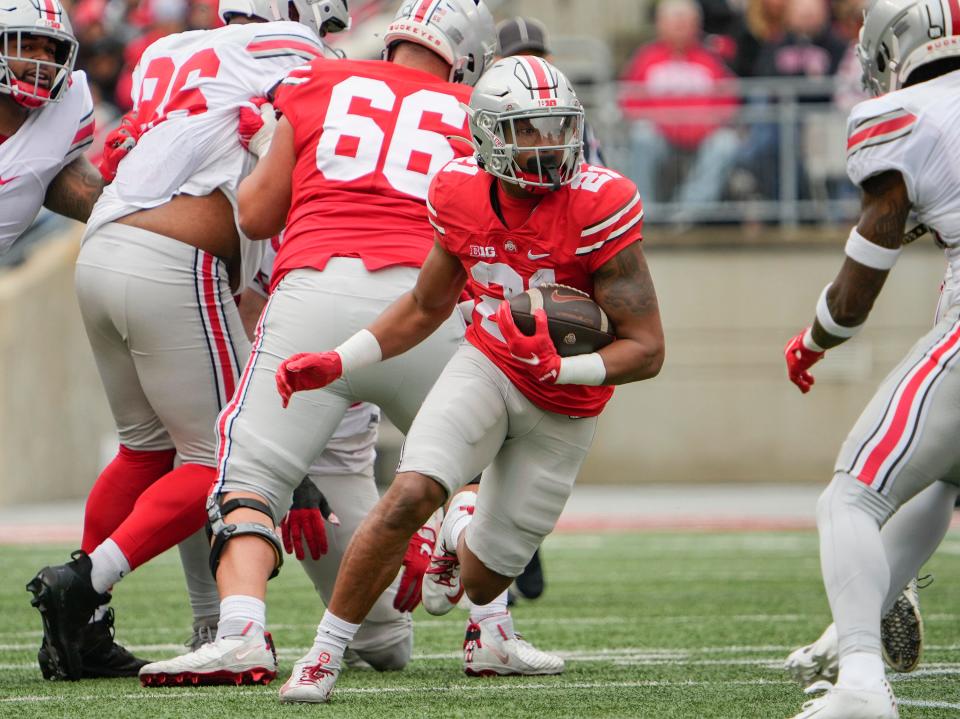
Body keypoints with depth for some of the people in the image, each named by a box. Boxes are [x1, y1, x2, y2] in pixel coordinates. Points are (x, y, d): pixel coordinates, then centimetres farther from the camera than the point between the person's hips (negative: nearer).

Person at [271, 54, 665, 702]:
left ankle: (466, 531, 49)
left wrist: (561, 368, -37)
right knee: (411, 493, -27)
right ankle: (326, 652, -11)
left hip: (564, 405, -1)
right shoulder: (462, 194, -12)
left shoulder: (599, 206, -25)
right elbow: (425, 308, 9)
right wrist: (336, 365, 2)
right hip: (487, 366, 1)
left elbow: (647, 350, -21)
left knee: (483, 582, 8)